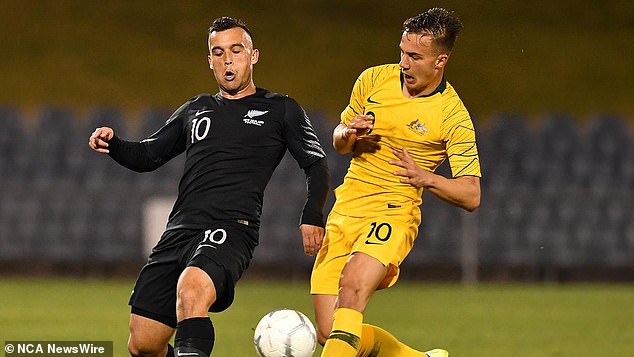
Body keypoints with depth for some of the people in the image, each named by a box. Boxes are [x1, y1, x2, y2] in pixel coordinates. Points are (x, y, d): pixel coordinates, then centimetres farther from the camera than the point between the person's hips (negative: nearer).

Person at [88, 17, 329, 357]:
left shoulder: (280, 110, 13)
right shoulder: (196, 110, 25)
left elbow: (315, 164, 9)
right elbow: (147, 156, 27)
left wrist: (312, 215, -8)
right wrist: (113, 144, 5)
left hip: (231, 230, -5)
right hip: (179, 229, 5)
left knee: (190, 290, -38)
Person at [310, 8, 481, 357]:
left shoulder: (453, 118, -8)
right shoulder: (373, 80, 5)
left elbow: (471, 196, -6)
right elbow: (338, 141, 19)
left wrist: (426, 177, -23)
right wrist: (348, 135, -5)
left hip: (394, 213, -5)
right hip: (345, 211, 5)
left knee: (352, 286, -35)